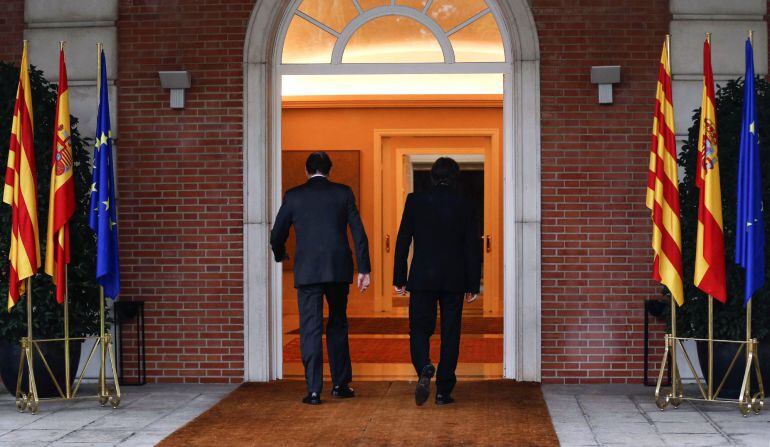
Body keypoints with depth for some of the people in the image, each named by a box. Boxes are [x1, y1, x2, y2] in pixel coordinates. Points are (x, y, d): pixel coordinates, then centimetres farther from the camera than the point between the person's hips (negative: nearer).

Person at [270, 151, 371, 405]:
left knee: (310, 329, 0)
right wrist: (364, 269, 2)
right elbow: (359, 233, 0)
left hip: (307, 271, -1)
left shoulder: (293, 196, 2)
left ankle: (314, 390, -5)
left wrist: (280, 256, 28)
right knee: (338, 326, 17)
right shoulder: (343, 193, 4)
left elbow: (277, 235, 7)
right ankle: (340, 384, 20)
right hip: (339, 270, 1)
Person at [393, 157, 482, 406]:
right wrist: (473, 285, 6)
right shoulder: (465, 206, 0)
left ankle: (424, 369, -21)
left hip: (422, 279, -1)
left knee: (419, 329, 7)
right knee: (450, 334, 7)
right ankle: (443, 391, 7)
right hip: (454, 280, 1)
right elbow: (473, 248, 1)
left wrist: (399, 279, 4)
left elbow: (403, 241, -1)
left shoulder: (415, 201, -1)